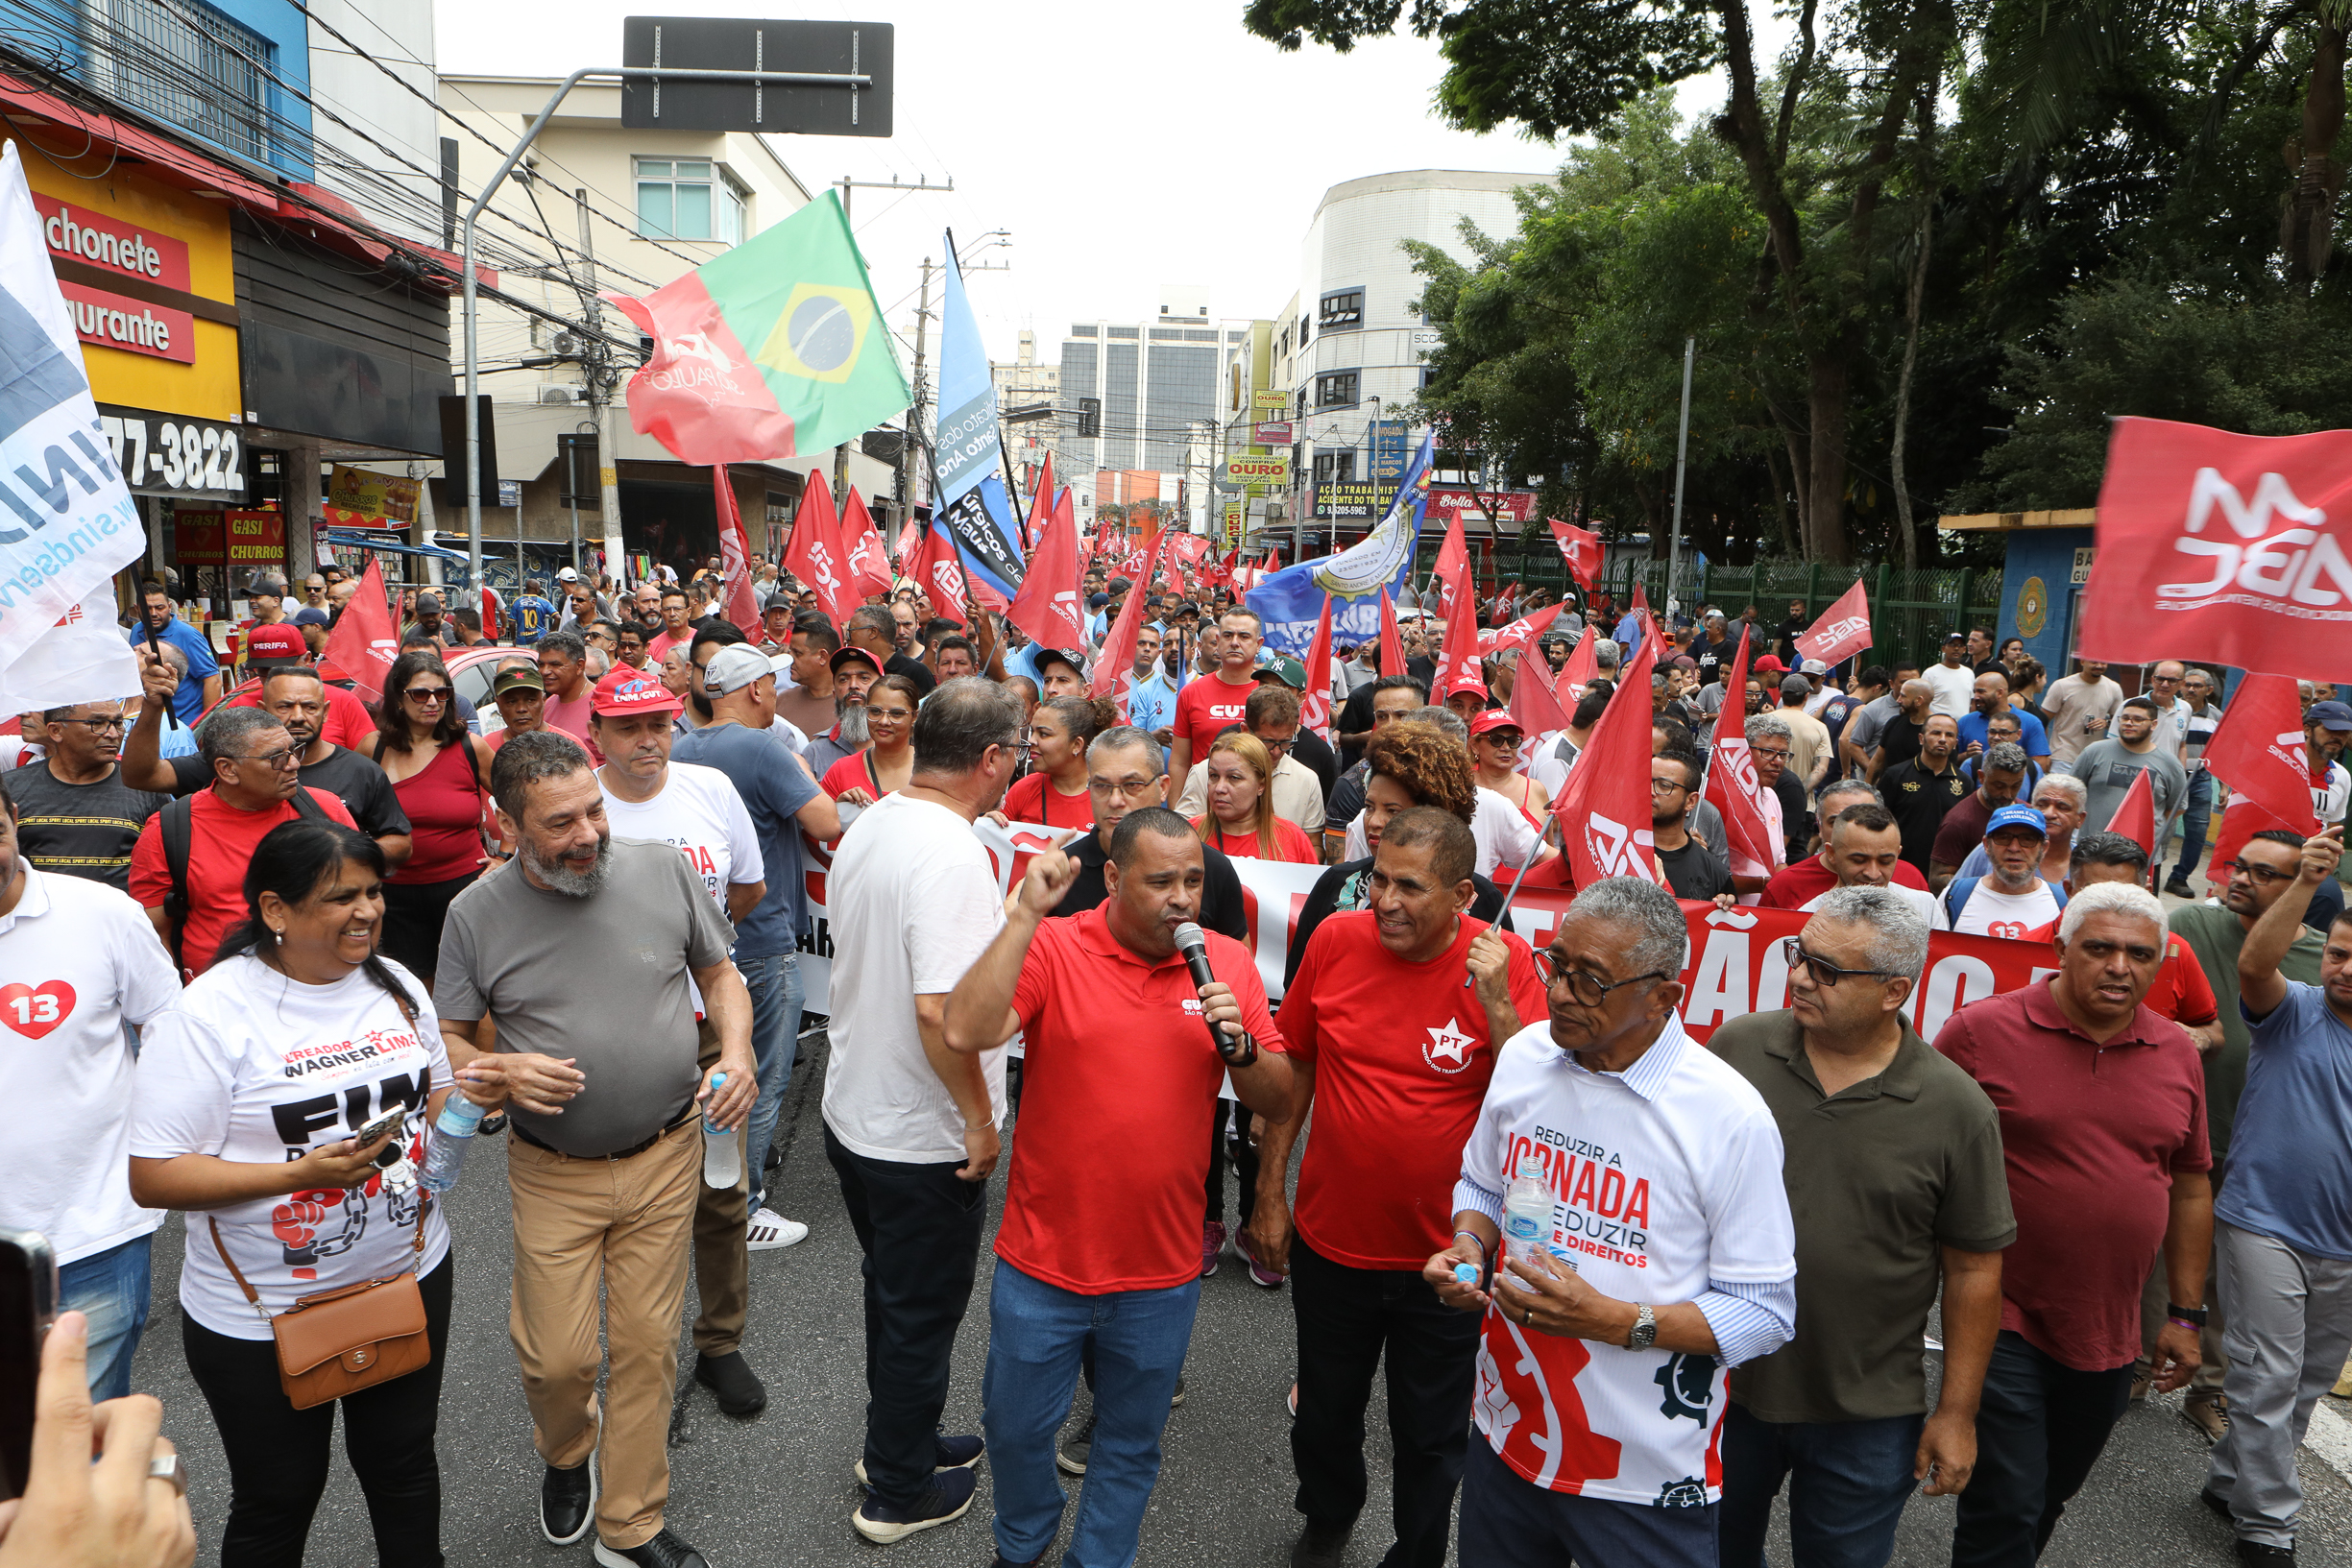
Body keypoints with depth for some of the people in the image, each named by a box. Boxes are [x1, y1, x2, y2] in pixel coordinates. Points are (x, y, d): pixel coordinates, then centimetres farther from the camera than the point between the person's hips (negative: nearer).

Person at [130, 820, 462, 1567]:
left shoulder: (395, 983, 1)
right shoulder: (209, 1013, -18)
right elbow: (152, 1176, -18)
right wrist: (298, 1174, -28)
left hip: (410, 1275, 5)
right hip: (262, 1314, -4)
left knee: (404, 1465, 21)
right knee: (277, 1500, 15)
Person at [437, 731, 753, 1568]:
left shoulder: (663, 869, -8)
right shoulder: (477, 913, -8)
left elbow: (719, 973, 5)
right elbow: (447, 1040, 2)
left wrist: (736, 1053, -13)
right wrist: (499, 1072, -20)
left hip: (667, 1154, 1)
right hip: (553, 1171, 0)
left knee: (647, 1346, 11)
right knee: (557, 1357, 6)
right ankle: (567, 1451, 44)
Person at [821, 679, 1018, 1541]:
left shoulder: (867, 825, 0)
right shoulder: (953, 856, -28)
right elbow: (941, 1012, -33)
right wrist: (980, 1118, -20)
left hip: (852, 1111, 8)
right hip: (922, 1139, -8)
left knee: (894, 1296, 26)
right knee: (922, 1313, 12)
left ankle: (902, 1440, 44)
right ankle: (899, 1492, 31)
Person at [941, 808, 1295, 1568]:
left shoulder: (1229, 962, -3)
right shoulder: (1053, 948, -12)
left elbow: (1279, 1101, 1)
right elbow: (965, 1032, -29)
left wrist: (1239, 1044, -19)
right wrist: (1026, 913, -31)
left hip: (1161, 1276, 2)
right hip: (1041, 1264, -1)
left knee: (1130, 1443, 21)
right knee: (1016, 1428, 21)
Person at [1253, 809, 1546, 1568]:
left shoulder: (1504, 963, -16)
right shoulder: (1335, 940, -10)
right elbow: (1294, 1067, 1)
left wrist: (1497, 1002, -30)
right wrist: (1269, 1193, 4)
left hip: (1446, 1256, -2)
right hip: (1329, 1241, 3)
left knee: (1433, 1438, 17)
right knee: (1325, 1413, 25)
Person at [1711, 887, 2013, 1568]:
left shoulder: (1957, 1109, -11)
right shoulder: (1736, 1047, -8)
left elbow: (1974, 1270, -4)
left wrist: (1957, 1413, -2)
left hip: (1866, 1420, -1)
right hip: (1721, 1384, 2)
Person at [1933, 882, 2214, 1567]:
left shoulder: (2178, 1054, 3)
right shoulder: (1981, 1031, -13)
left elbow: (2189, 1185, 12)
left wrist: (2186, 1315, 13)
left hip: (2110, 1339, 5)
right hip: (2003, 1325, -5)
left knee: (2049, 1499, 20)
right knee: (2005, 1513, -3)